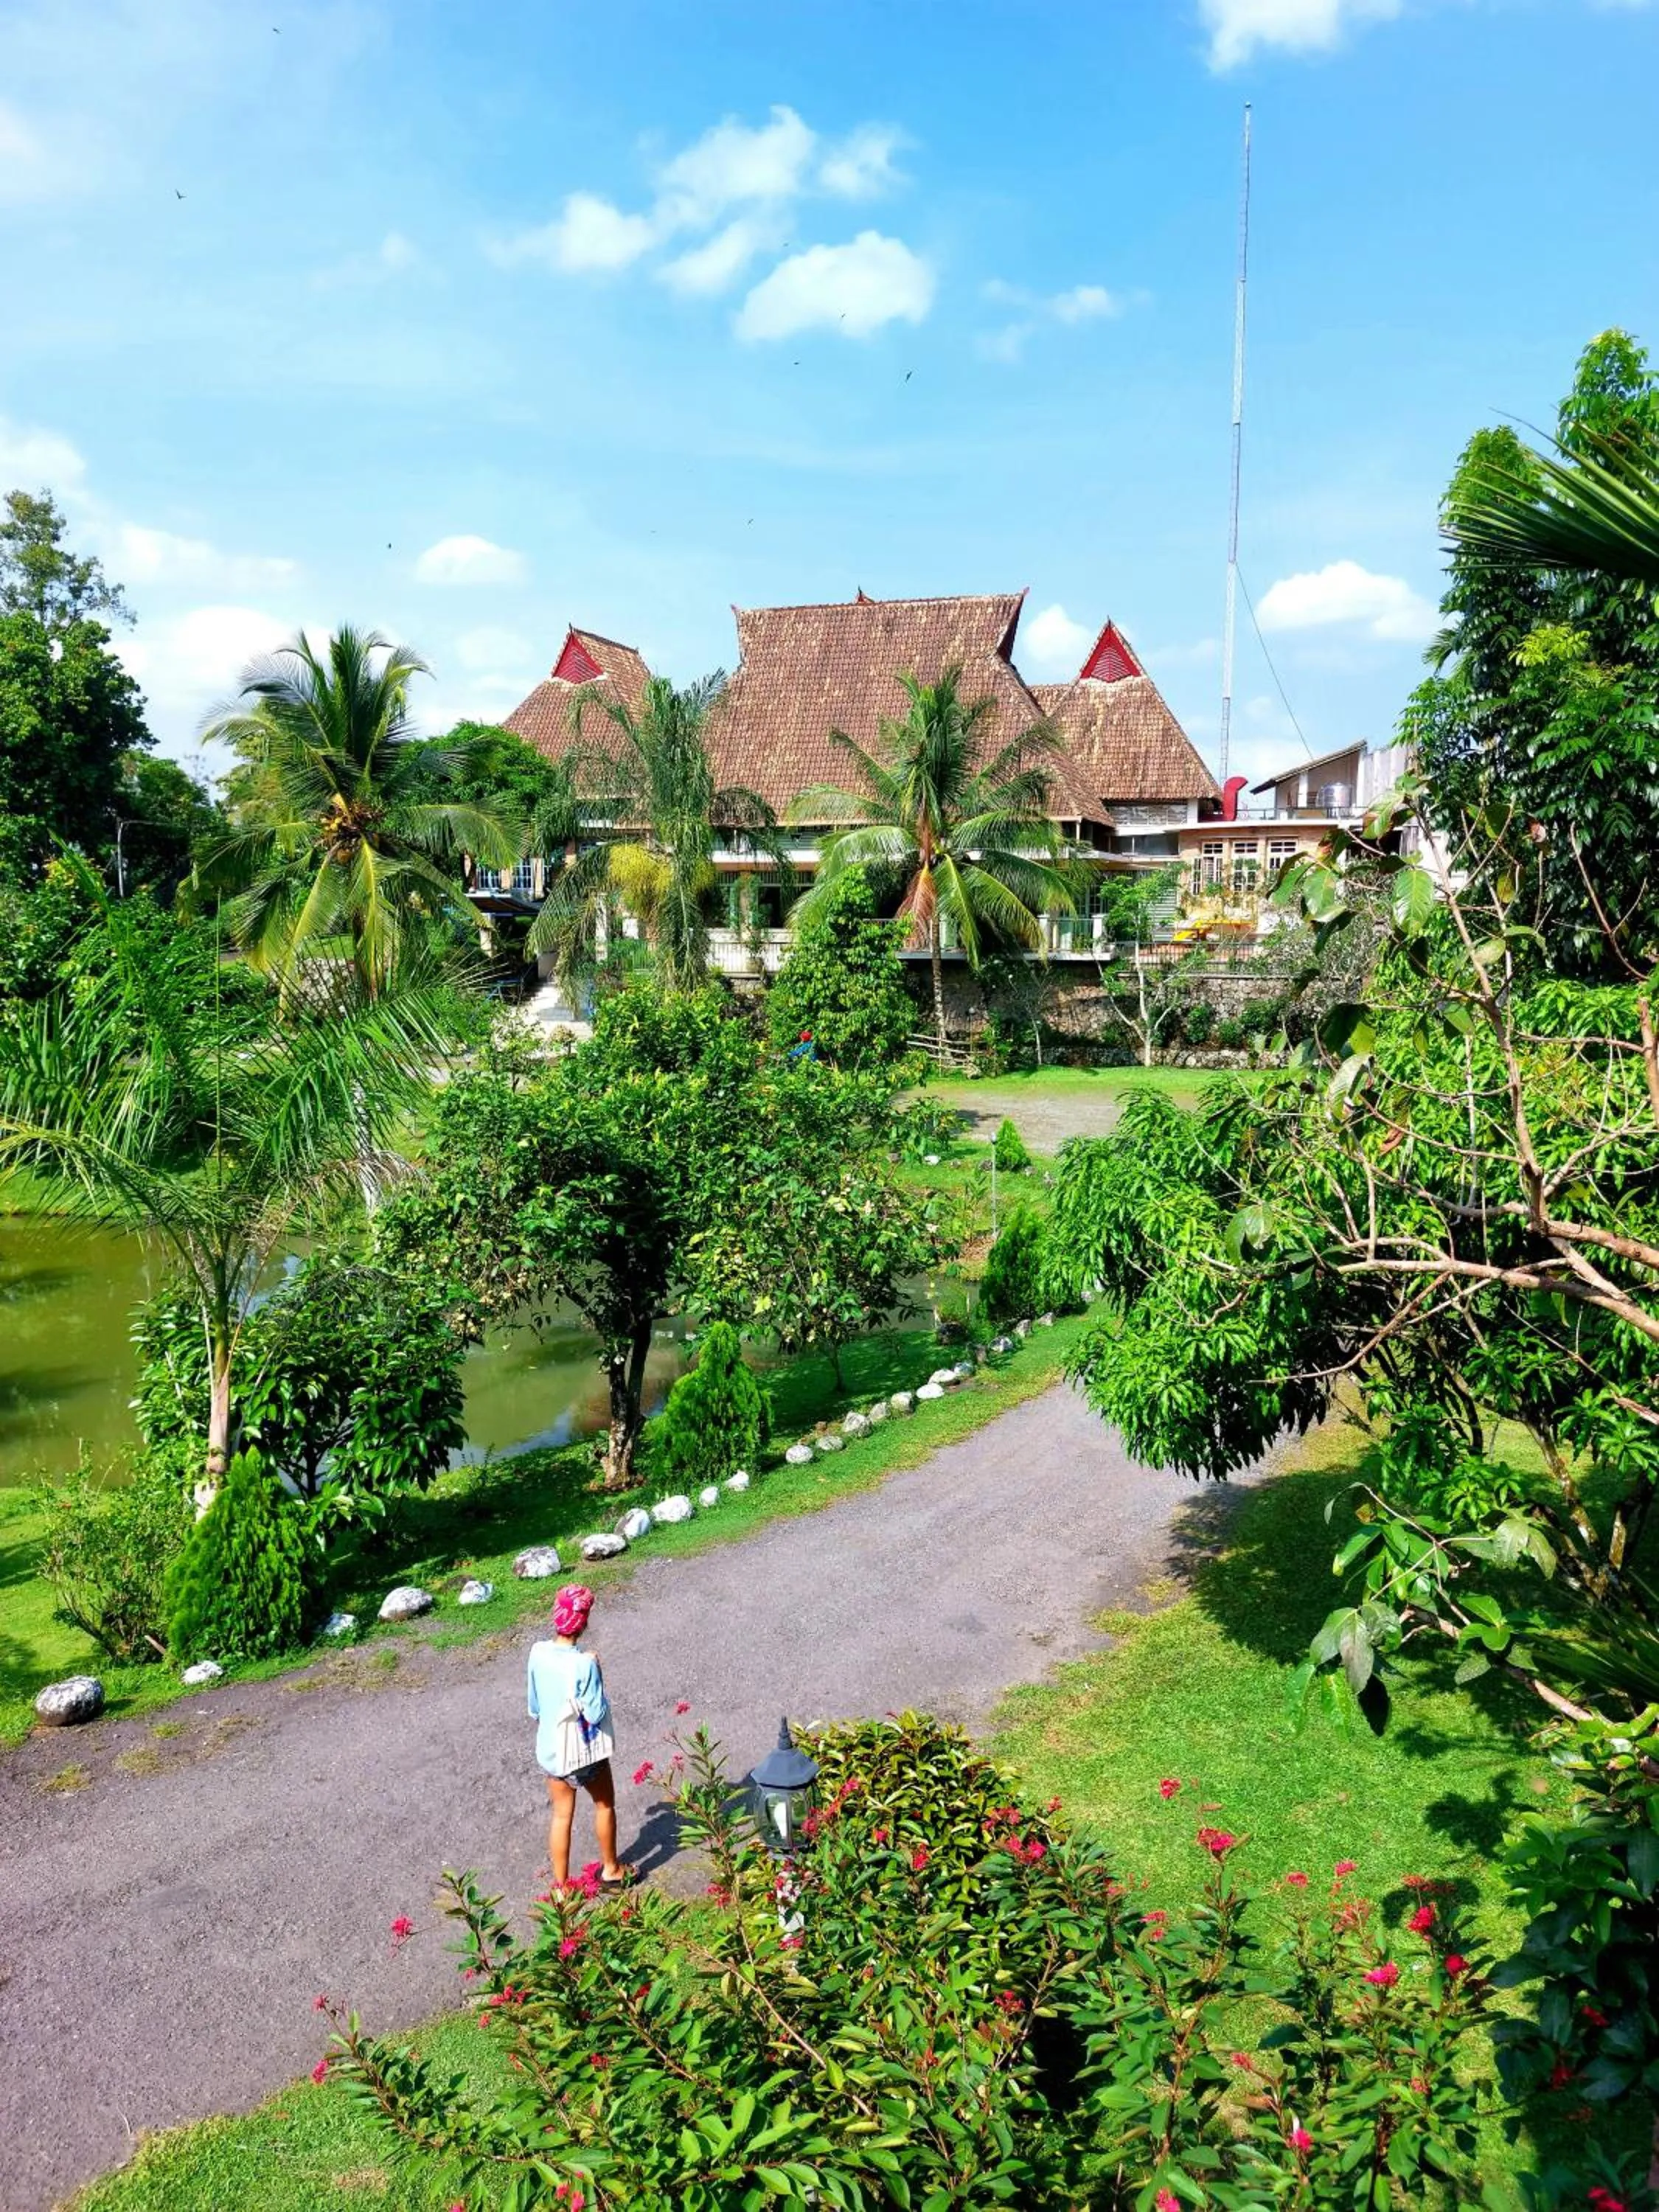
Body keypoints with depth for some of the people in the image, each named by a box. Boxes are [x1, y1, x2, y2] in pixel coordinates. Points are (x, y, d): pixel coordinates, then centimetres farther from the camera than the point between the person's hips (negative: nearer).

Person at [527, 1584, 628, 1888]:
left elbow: (534, 1705, 1)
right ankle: (610, 1869, 38)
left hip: (550, 1750, 4)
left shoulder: (538, 1652, -12)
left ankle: (561, 1885, 27)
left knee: (561, 1815, 19)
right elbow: (596, 1714, -20)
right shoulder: (584, 1663, -29)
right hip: (584, 1751, -4)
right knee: (604, 1805, 22)